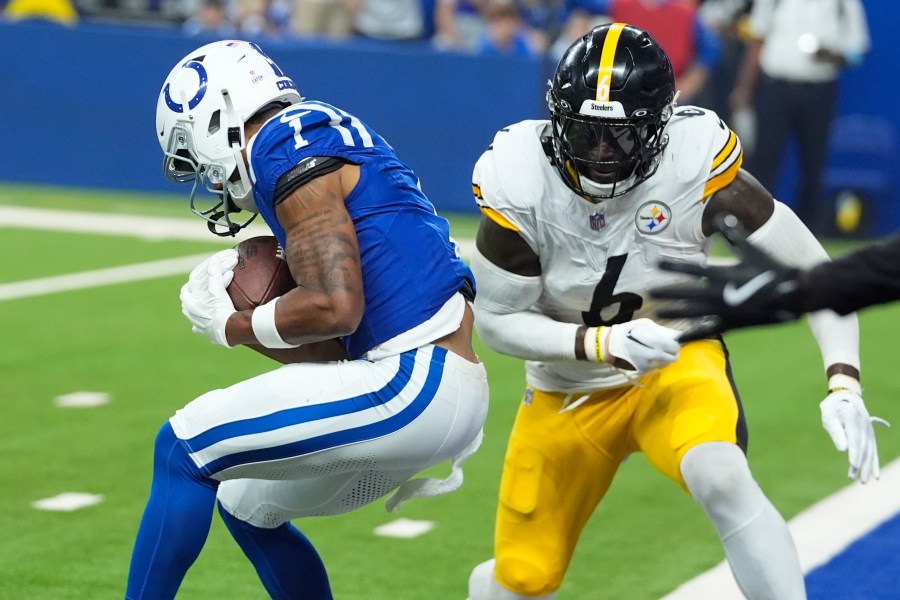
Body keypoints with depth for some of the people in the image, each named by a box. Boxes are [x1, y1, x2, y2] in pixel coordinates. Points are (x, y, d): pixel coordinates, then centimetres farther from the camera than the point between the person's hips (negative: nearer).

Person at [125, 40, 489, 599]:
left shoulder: (285, 148, -11)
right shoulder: (321, 135, 19)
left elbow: (335, 308, -19)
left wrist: (231, 325, -4)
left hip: (416, 383, -10)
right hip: (441, 388, 10)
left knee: (184, 448, -4)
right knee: (249, 507, 22)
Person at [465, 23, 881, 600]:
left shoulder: (697, 164, -25)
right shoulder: (522, 183, -23)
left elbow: (810, 269, -18)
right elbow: (496, 320, -14)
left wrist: (845, 384, -29)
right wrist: (601, 344, -30)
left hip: (677, 363, -1)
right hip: (568, 388, 1)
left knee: (722, 480, -34)